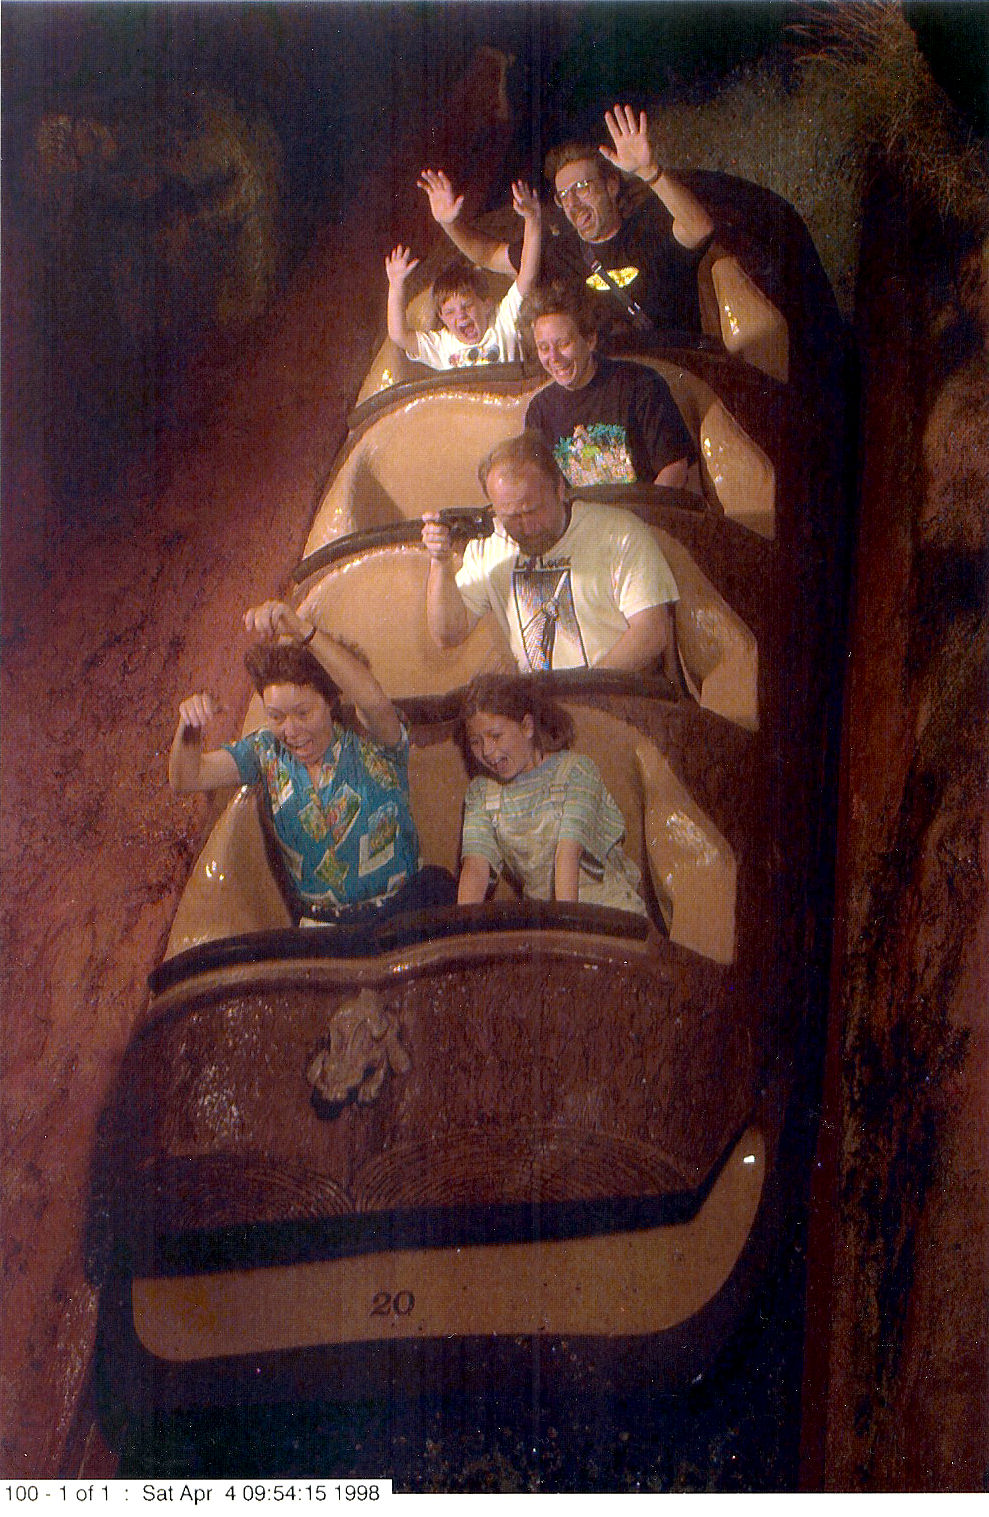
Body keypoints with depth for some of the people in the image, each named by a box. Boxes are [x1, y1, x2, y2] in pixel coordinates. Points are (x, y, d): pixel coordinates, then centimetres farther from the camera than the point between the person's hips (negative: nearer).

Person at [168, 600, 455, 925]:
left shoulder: (372, 744, -10)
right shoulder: (267, 751, 3)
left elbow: (373, 699, -34)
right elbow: (186, 779, -2)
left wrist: (302, 629, -44)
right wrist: (189, 727, -25)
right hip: (319, 925, 2)